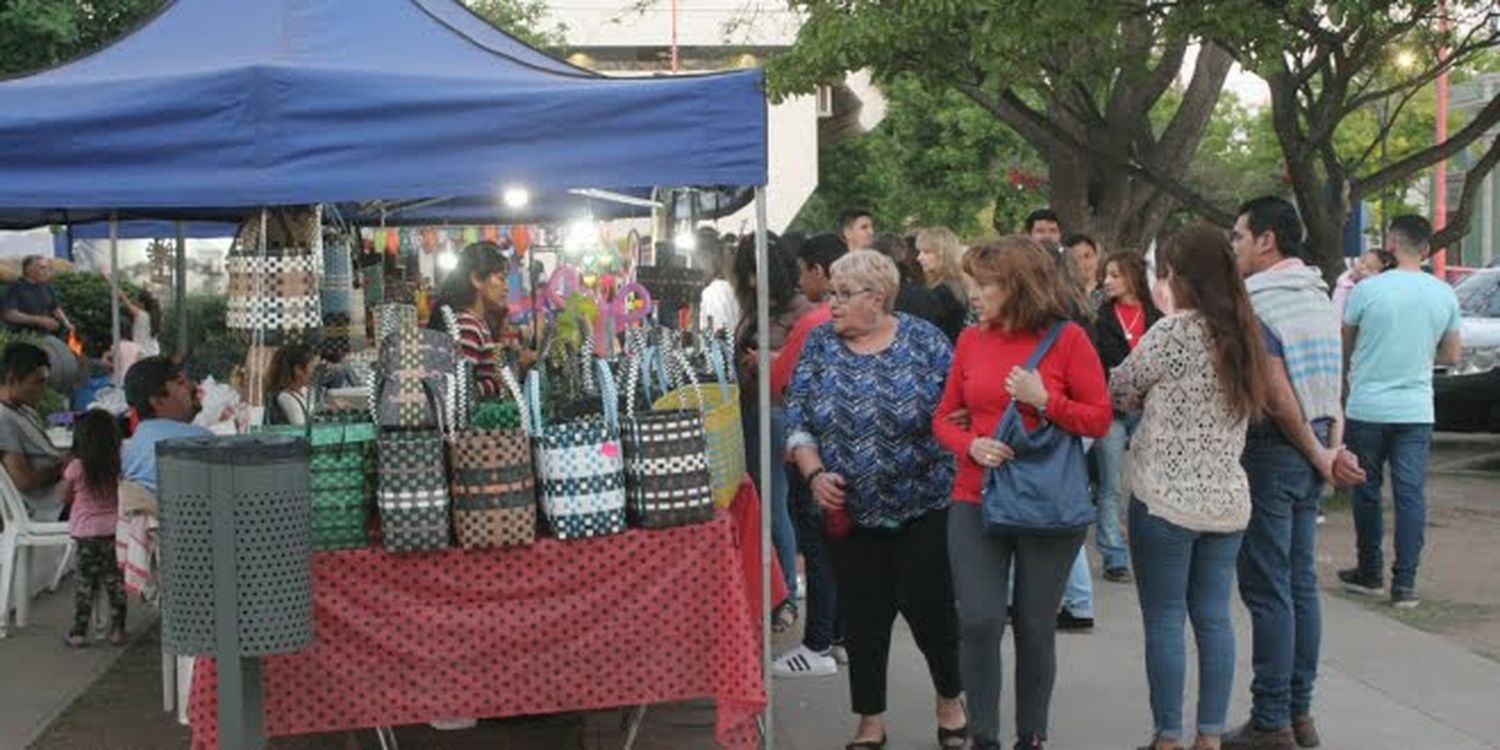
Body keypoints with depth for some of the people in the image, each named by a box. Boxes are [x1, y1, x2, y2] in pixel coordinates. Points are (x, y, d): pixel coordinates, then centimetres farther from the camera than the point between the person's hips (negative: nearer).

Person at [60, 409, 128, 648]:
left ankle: (79, 633, 12)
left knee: (86, 583, 7)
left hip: (86, 532, -1)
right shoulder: (119, 466, -8)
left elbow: (66, 498, 1)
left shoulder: (76, 468, -12)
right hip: (114, 529, 2)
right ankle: (117, 629, 16)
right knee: (115, 580, 12)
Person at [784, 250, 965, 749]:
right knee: (862, 616, 6)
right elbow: (796, 418, 1)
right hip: (851, 510, 2)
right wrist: (814, 473, -11)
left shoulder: (923, 340, -4)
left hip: (923, 504, -2)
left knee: (927, 605, 3)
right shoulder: (820, 344, 2)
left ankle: (950, 700, 28)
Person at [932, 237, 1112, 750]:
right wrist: (971, 446, -11)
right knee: (978, 623, -6)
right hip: (976, 502, 2)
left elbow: (1101, 420, -6)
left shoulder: (1067, 339, -6)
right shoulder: (971, 340, 3)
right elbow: (944, 418, 9)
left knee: (1035, 628, 8)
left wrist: (1044, 401, -18)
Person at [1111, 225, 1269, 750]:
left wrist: (1145, 396, 17)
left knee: (1164, 621, 3)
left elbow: (1118, 389, -4)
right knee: (1214, 618, 11)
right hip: (1227, 499, 7)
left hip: (1166, 499, -6)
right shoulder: (1244, 334, 7)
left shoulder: (1173, 332, -14)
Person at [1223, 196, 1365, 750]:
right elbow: (1332, 387, 10)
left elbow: (1279, 397, -20)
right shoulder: (1318, 296, 12)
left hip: (1272, 453, -9)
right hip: (1310, 457, 9)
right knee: (1300, 583, 13)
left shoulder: (1258, 306, -16)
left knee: (1267, 590, -3)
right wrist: (1334, 446, 0)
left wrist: (1320, 456, -9)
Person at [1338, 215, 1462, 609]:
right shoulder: (1445, 295, 1)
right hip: (1417, 410, 2)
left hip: (1367, 409, -2)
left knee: (1367, 492, 11)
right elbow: (1452, 355, 11)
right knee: (1411, 495, 3)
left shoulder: (1367, 289, -10)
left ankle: (1369, 574, 21)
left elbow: (1342, 347, 1)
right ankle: (1405, 584, 2)